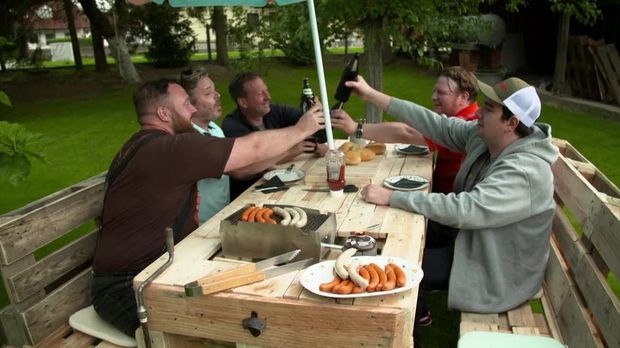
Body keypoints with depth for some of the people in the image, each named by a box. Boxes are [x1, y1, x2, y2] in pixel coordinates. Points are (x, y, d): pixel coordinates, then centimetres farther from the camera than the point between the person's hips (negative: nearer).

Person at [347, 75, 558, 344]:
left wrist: (390, 197, -35)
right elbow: (437, 125, -8)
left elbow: (462, 209, -39)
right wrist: (372, 95, -9)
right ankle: (417, 312, 31)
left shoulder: (525, 173, -32)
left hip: (498, 275, -7)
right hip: (476, 244, 7)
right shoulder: (482, 136, -9)